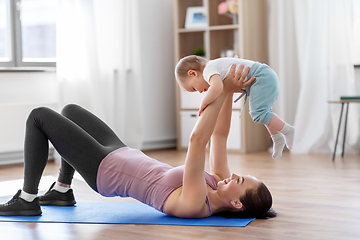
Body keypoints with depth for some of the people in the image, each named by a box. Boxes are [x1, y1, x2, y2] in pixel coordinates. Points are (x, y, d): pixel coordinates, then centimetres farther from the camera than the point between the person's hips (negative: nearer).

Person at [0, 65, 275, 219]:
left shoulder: (195, 205, -34)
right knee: (70, 111, 24)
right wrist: (229, 92, -15)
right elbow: (219, 136, -5)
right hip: (123, 156, 9)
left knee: (39, 116, -4)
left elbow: (197, 141, -42)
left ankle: (27, 199, 7)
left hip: (103, 169, -9)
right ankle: (62, 191, 31)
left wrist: (225, 90, -40)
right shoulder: (219, 187, -10)